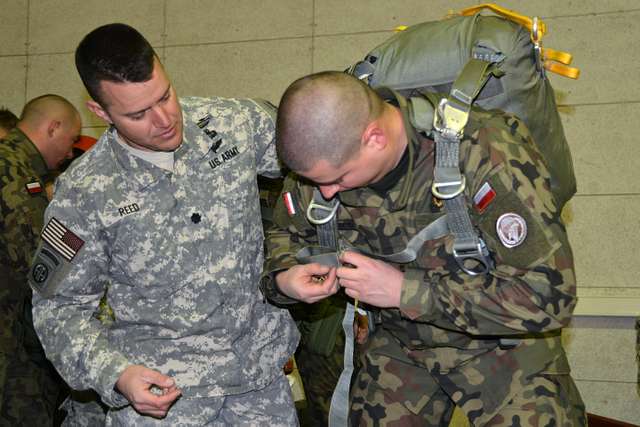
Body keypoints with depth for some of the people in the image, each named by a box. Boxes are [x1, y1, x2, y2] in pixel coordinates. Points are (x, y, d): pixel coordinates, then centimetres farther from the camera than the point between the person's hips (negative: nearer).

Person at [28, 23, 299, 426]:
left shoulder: (238, 121, -7)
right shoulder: (83, 192, -11)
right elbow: (59, 307, -4)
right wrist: (116, 374, -21)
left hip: (261, 364, 3)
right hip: (160, 382, -2)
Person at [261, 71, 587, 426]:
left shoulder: (484, 152, -32)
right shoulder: (324, 156, -15)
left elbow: (547, 294, -33)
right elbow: (287, 233, 7)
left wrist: (406, 291, -32)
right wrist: (282, 278, -18)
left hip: (500, 344, -4)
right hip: (398, 343, 4)